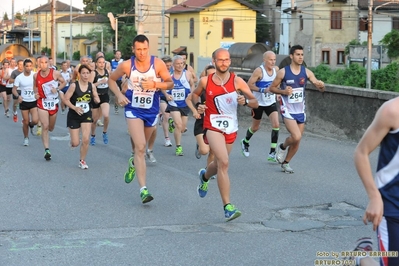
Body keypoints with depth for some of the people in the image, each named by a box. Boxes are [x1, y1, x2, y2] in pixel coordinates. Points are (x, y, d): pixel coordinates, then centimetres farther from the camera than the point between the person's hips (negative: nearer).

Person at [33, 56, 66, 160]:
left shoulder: (55, 73, -10)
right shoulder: (36, 75, -3)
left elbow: (64, 82, 2)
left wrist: (57, 89, -15)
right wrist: (36, 93, -4)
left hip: (53, 102, 1)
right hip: (42, 102, 0)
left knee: (50, 128, 16)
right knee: (45, 127, -13)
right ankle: (47, 150, -13)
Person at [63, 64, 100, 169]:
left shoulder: (92, 86, -3)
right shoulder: (74, 85, -14)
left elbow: (96, 98, 11)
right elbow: (66, 99, -12)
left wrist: (96, 99, -13)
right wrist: (75, 108, -25)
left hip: (86, 115, 2)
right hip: (74, 116, -2)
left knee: (86, 140, -9)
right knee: (75, 143, -1)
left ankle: (82, 161, 12)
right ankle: (72, 141, 39)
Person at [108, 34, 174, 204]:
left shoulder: (158, 64, -10)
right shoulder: (126, 65, -10)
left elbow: (170, 83, -4)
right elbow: (111, 79, 6)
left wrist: (155, 84, -23)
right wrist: (119, 95, -10)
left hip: (152, 110, 2)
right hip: (133, 110, -2)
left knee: (141, 146, 20)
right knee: (140, 147, -17)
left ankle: (134, 164, 56)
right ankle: (143, 189, -20)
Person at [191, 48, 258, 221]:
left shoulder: (237, 81, -4)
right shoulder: (205, 81, -2)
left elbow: (255, 103, -3)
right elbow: (195, 94, 18)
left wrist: (246, 101, -25)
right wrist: (198, 105, -2)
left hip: (231, 128, 3)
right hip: (213, 126, -3)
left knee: (219, 164, 20)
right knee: (224, 162, -22)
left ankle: (204, 177, 58)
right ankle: (228, 207, -23)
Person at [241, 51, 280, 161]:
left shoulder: (276, 69, -2)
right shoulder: (259, 71, -19)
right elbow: (249, 85, -21)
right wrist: (263, 90, -27)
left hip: (271, 103, 4)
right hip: (258, 103, -4)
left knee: (276, 125, -15)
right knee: (255, 127, 12)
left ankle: (272, 153, -10)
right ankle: (245, 142, 44)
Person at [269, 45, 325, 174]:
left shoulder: (306, 72, -3)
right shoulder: (283, 72, -11)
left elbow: (320, 88, -3)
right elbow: (272, 88, -1)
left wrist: (321, 85, -27)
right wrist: (283, 91, -19)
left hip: (300, 111, 4)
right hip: (287, 110, -4)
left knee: (296, 141, 10)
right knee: (296, 137, -21)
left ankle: (285, 163, 31)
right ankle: (282, 147, 11)